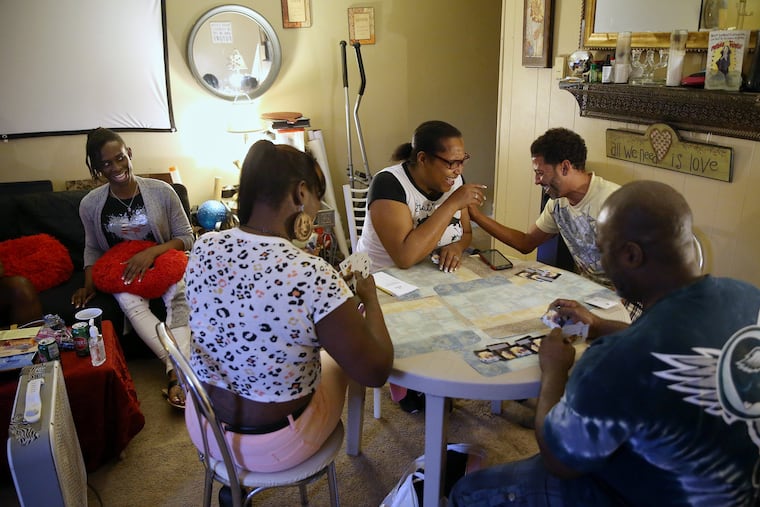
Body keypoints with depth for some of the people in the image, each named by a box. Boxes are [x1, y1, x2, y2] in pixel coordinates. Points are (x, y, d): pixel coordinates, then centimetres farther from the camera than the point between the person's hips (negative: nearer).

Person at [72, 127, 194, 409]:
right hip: (121, 272, 1)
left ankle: (176, 372, -41)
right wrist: (89, 285, -2)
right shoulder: (90, 204, -2)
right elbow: (93, 248, 12)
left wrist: (152, 252, -21)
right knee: (131, 304, -33)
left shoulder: (162, 191, -10)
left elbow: (186, 237, -6)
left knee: (179, 296, -35)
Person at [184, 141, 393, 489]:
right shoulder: (312, 276, -32)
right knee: (337, 359, 25)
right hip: (272, 447, -5)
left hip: (203, 428, 6)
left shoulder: (203, 248, -13)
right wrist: (369, 299, -6)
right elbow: (375, 372, -22)